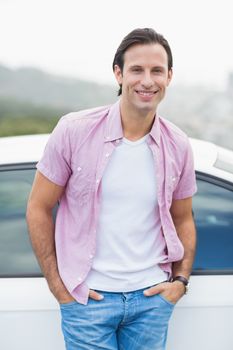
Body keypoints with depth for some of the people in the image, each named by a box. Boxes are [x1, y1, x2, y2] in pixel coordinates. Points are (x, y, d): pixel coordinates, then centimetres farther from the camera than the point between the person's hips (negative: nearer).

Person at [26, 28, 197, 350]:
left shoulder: (178, 146, 0)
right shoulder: (74, 131, -9)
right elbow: (38, 209, -4)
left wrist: (180, 280, 2)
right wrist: (57, 285, -6)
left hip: (152, 297, 3)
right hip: (88, 297, -2)